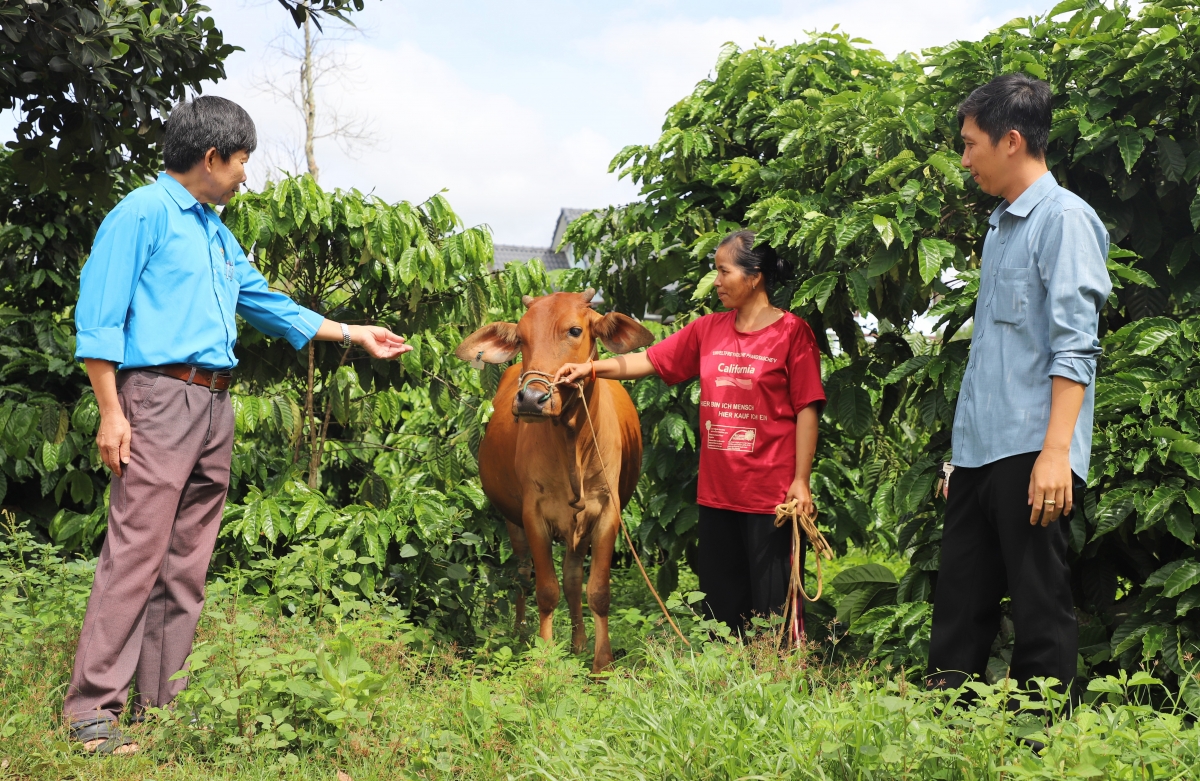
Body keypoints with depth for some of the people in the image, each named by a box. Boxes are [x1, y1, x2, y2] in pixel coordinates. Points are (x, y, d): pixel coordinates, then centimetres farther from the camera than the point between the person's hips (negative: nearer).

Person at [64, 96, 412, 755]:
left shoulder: (216, 232, 21)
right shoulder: (143, 213, -4)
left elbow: (267, 302, 32)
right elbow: (98, 317, -9)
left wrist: (354, 334, 34)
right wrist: (111, 413, -16)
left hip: (215, 404, 9)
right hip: (160, 396, -8)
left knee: (187, 561, 8)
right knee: (136, 552, -12)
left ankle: (161, 700, 13)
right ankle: (92, 707, -10)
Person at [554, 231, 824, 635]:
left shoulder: (792, 332, -7)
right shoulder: (709, 329, 10)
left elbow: (807, 410, -9)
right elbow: (652, 360, 10)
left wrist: (801, 481, -12)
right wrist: (592, 368, -1)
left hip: (770, 495, -6)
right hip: (716, 492, 6)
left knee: (770, 606, -1)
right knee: (720, 602, 13)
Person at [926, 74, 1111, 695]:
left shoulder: (1064, 218, -7)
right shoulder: (999, 225, 19)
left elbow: (1074, 348, -15)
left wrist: (1056, 452, -22)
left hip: (1029, 453, -9)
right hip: (978, 452, 9)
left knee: (1040, 609, -2)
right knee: (959, 605, 9)